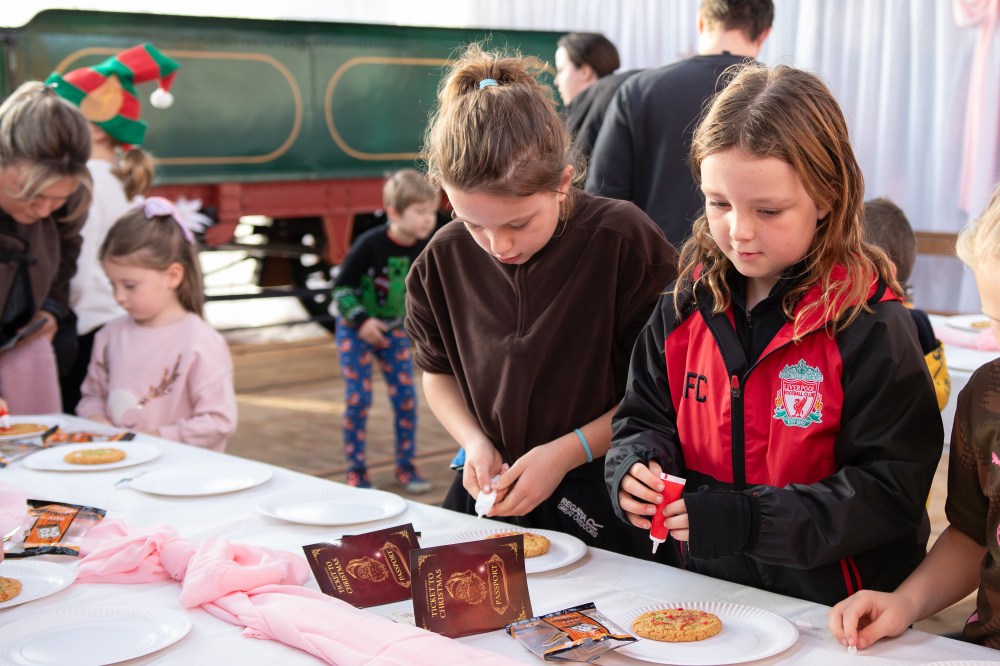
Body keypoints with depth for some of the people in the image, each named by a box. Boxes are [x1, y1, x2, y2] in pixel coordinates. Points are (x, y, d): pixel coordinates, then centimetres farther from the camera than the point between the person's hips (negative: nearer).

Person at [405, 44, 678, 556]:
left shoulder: (623, 240, -14)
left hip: (600, 496, -3)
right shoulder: (445, 258, 0)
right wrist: (474, 442, -2)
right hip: (490, 490, 3)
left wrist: (566, 452, -14)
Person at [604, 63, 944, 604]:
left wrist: (749, 518, -20)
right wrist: (639, 468, -7)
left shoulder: (870, 326, -9)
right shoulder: (685, 305, 6)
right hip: (702, 591, 3)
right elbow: (645, 417, 16)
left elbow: (890, 493, -11)